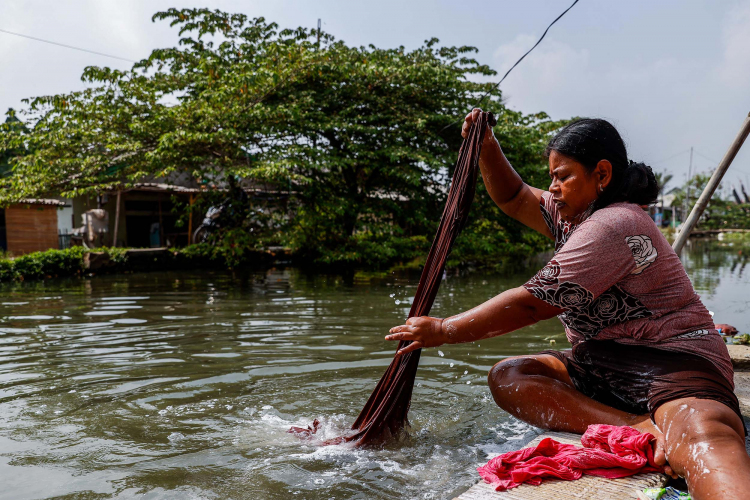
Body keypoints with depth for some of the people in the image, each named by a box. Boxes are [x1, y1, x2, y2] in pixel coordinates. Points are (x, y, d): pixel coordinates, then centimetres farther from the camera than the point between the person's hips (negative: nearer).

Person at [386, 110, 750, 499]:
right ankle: (639, 429, -29)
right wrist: (487, 148, 5)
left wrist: (444, 331, -13)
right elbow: (513, 197, 23)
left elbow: (531, 303, -20)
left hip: (669, 362, -9)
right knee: (505, 376, -14)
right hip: (602, 363, 9)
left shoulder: (613, 226, -18)